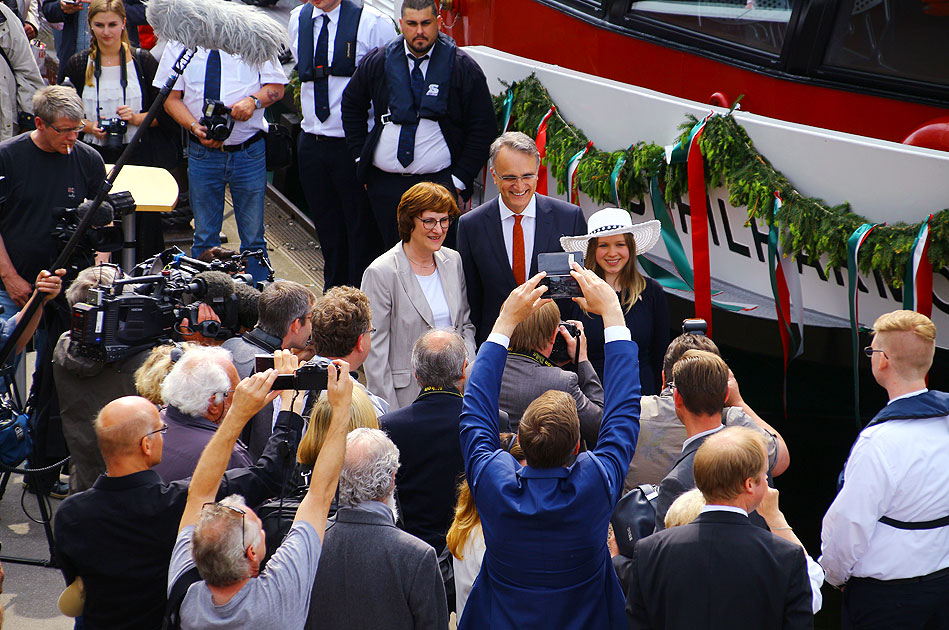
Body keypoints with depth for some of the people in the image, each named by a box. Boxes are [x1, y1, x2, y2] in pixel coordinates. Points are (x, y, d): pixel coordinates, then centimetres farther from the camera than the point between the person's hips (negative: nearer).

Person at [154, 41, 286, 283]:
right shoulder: (179, 43, 3)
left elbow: (276, 86, 3)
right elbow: (171, 97, 3)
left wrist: (254, 100, -18)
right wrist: (194, 127, -14)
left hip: (249, 151, -1)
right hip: (203, 152, 1)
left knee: (253, 237, 3)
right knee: (204, 237, 8)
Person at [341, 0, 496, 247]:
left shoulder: (462, 67, -2)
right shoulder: (378, 62, 5)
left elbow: (483, 128, -1)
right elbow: (352, 104, 21)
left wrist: (459, 180, -6)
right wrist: (361, 157, 11)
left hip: (439, 182, -3)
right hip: (385, 183, 3)